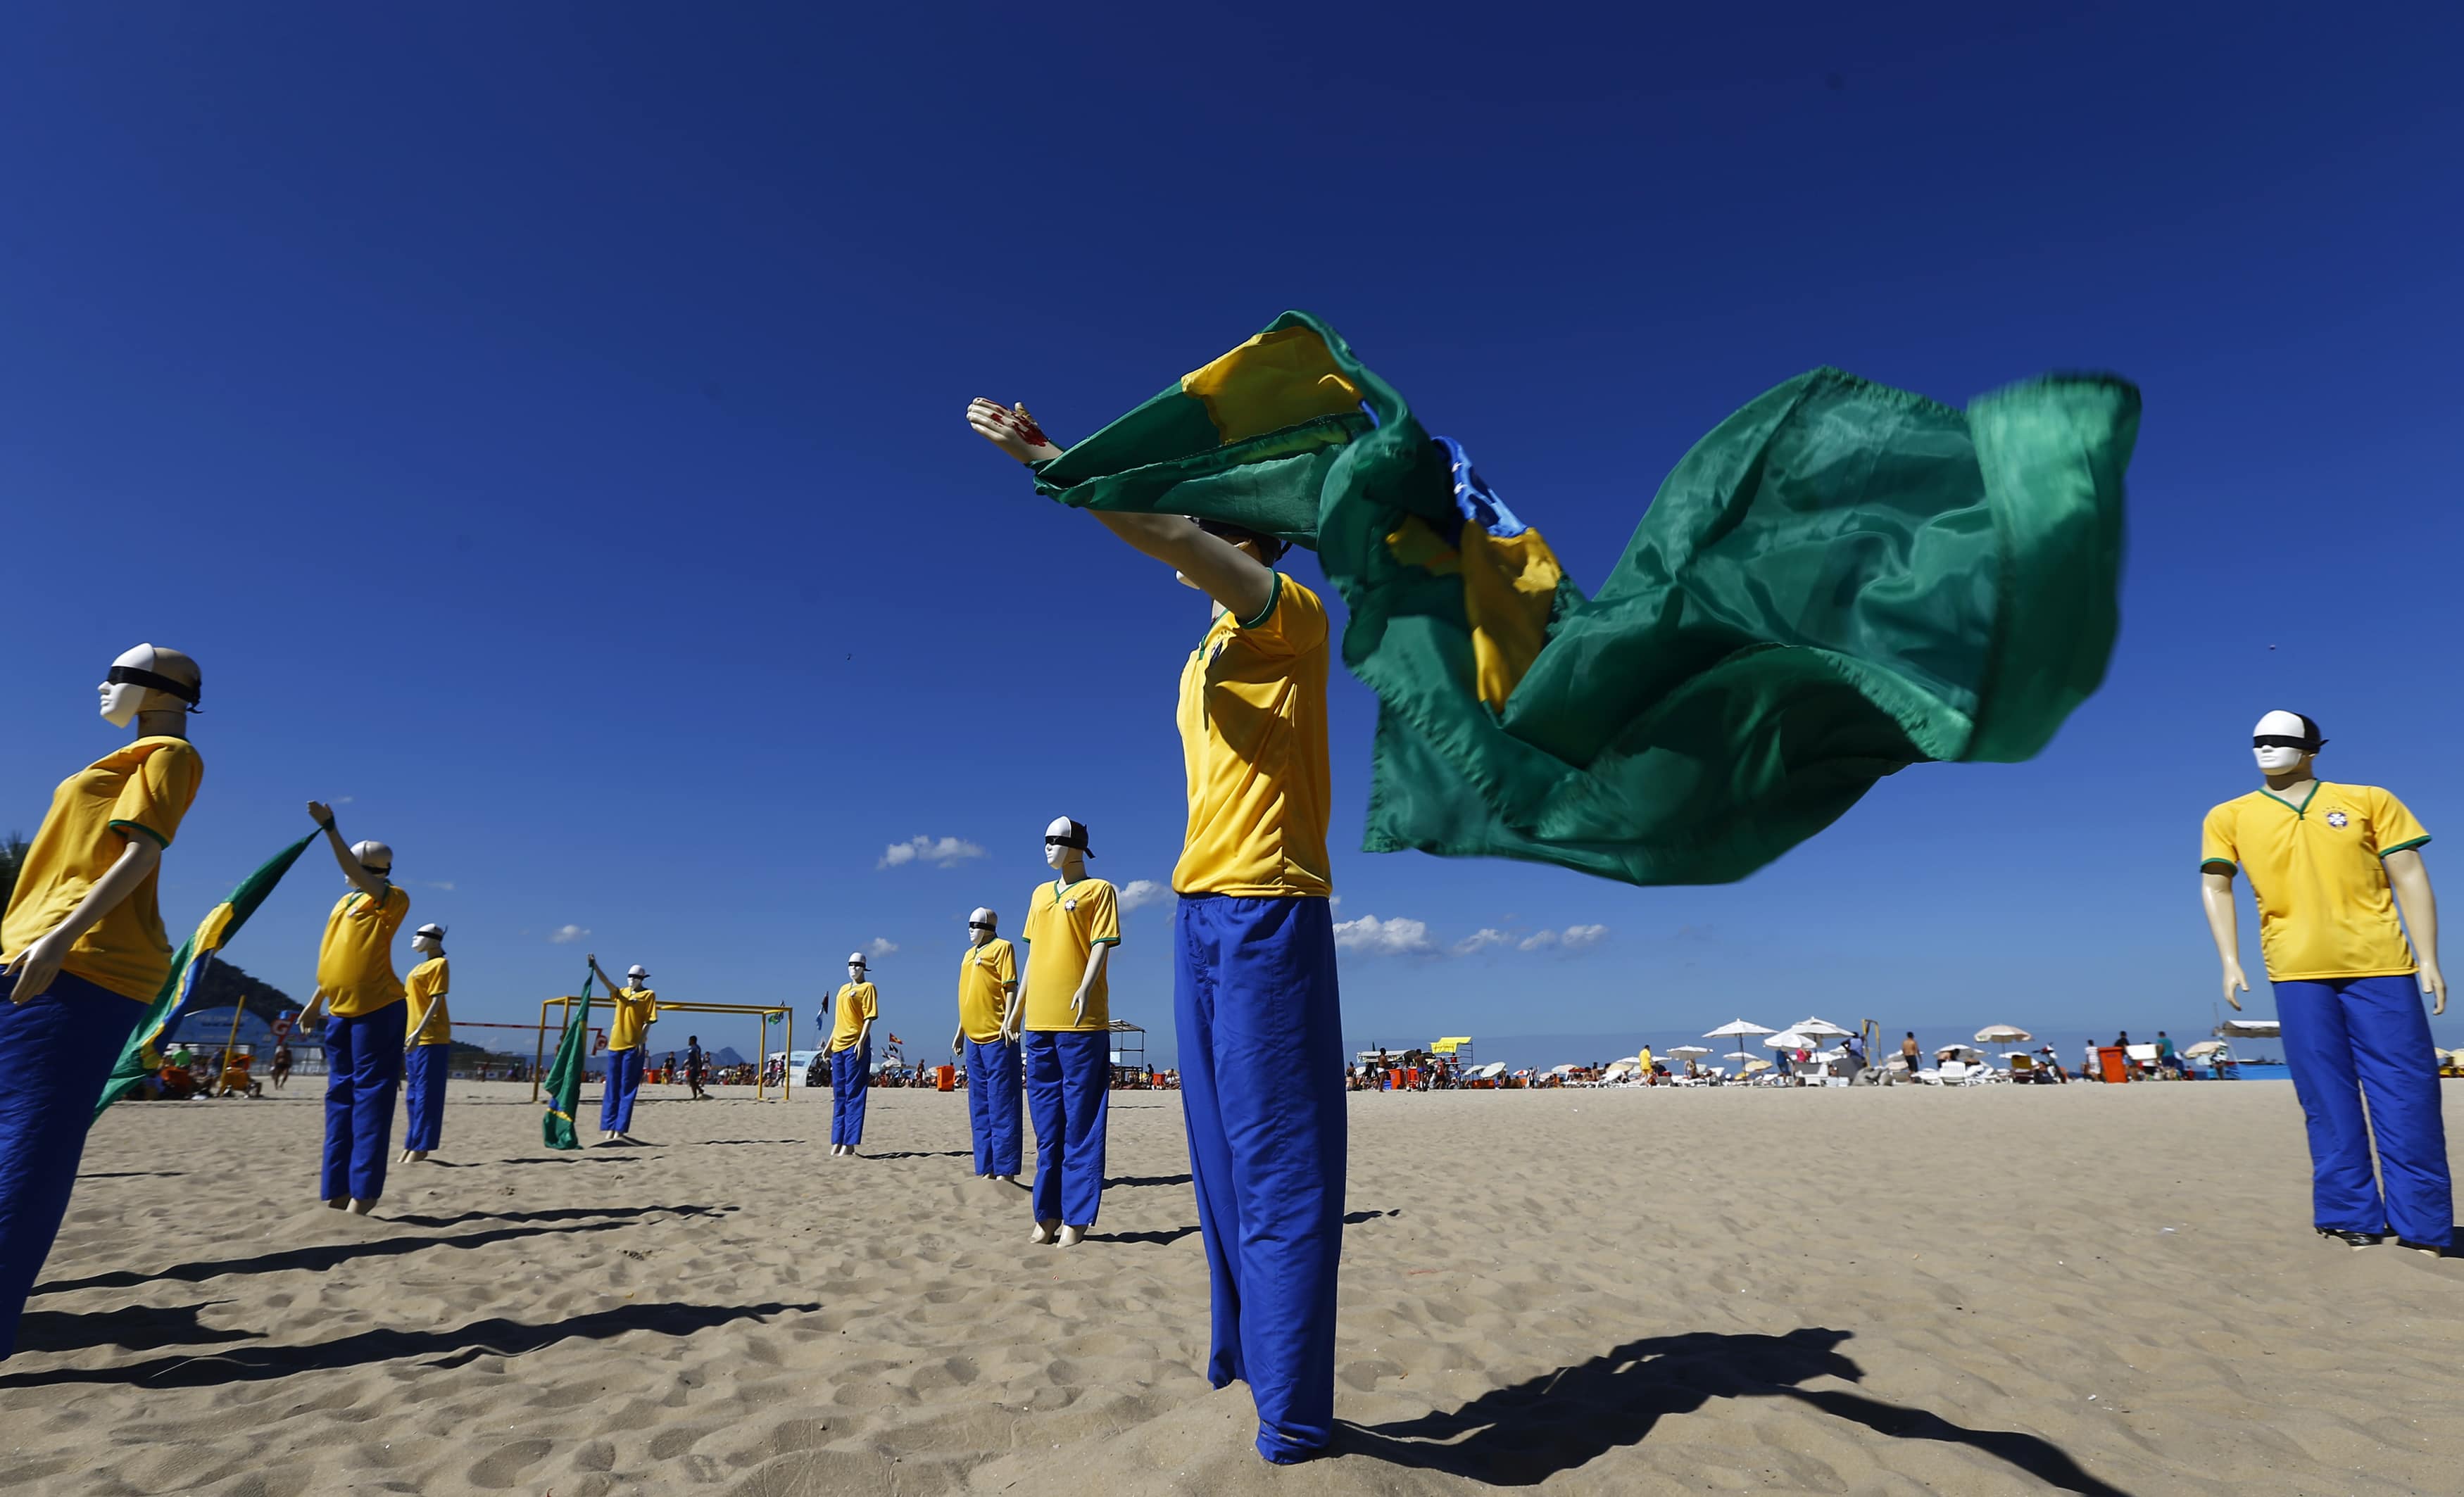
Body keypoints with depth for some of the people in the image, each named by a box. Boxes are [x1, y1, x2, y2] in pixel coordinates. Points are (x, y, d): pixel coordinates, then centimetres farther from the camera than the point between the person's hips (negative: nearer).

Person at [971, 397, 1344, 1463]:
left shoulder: (1292, 614, -2)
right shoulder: (1202, 659, 23)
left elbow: (1164, 531, -16)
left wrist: (1043, 457, -12)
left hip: (1271, 908, -8)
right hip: (1199, 910, 8)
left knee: (1279, 1161, -5)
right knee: (1222, 1152, 12)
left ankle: (1293, 1413, 3)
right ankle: (1239, 1354, 23)